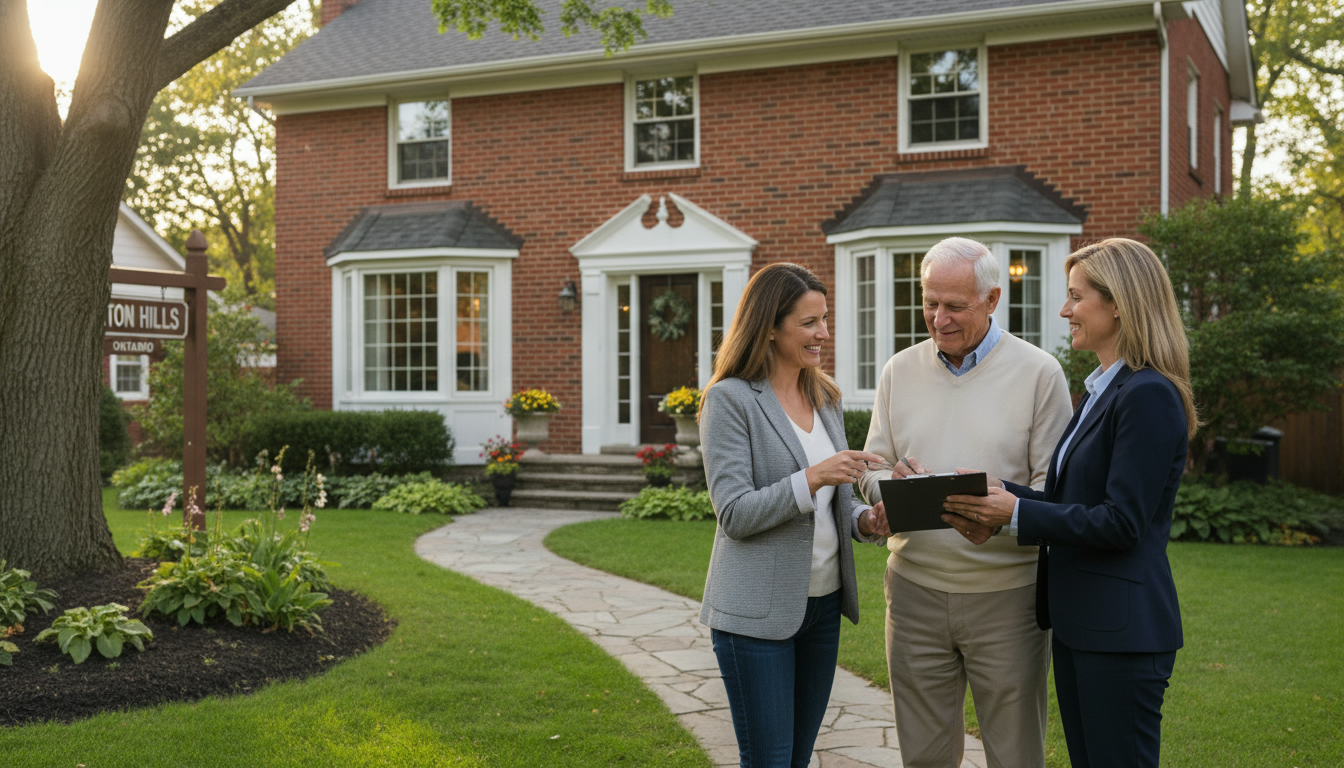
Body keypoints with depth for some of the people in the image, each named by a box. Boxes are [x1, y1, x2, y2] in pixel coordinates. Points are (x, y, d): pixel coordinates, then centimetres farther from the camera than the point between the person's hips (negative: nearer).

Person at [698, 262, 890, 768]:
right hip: (758, 611, -6)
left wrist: (864, 519, -5)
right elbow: (734, 513, -15)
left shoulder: (825, 397, 11)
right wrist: (812, 479, -26)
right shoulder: (730, 399, -10)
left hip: (823, 602, 7)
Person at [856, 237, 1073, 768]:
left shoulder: (1038, 372, -2)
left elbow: (1055, 487, -5)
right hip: (915, 589, 3)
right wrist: (891, 485, -11)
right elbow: (872, 468, 12)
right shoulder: (900, 371, 9)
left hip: (1006, 593, -3)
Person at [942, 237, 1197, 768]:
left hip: (1122, 631, -9)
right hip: (1078, 622, 10)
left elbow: (1121, 521, -21)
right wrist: (997, 498, -1)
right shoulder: (1101, 390, 14)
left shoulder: (1149, 396, -17)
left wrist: (1016, 513, -18)